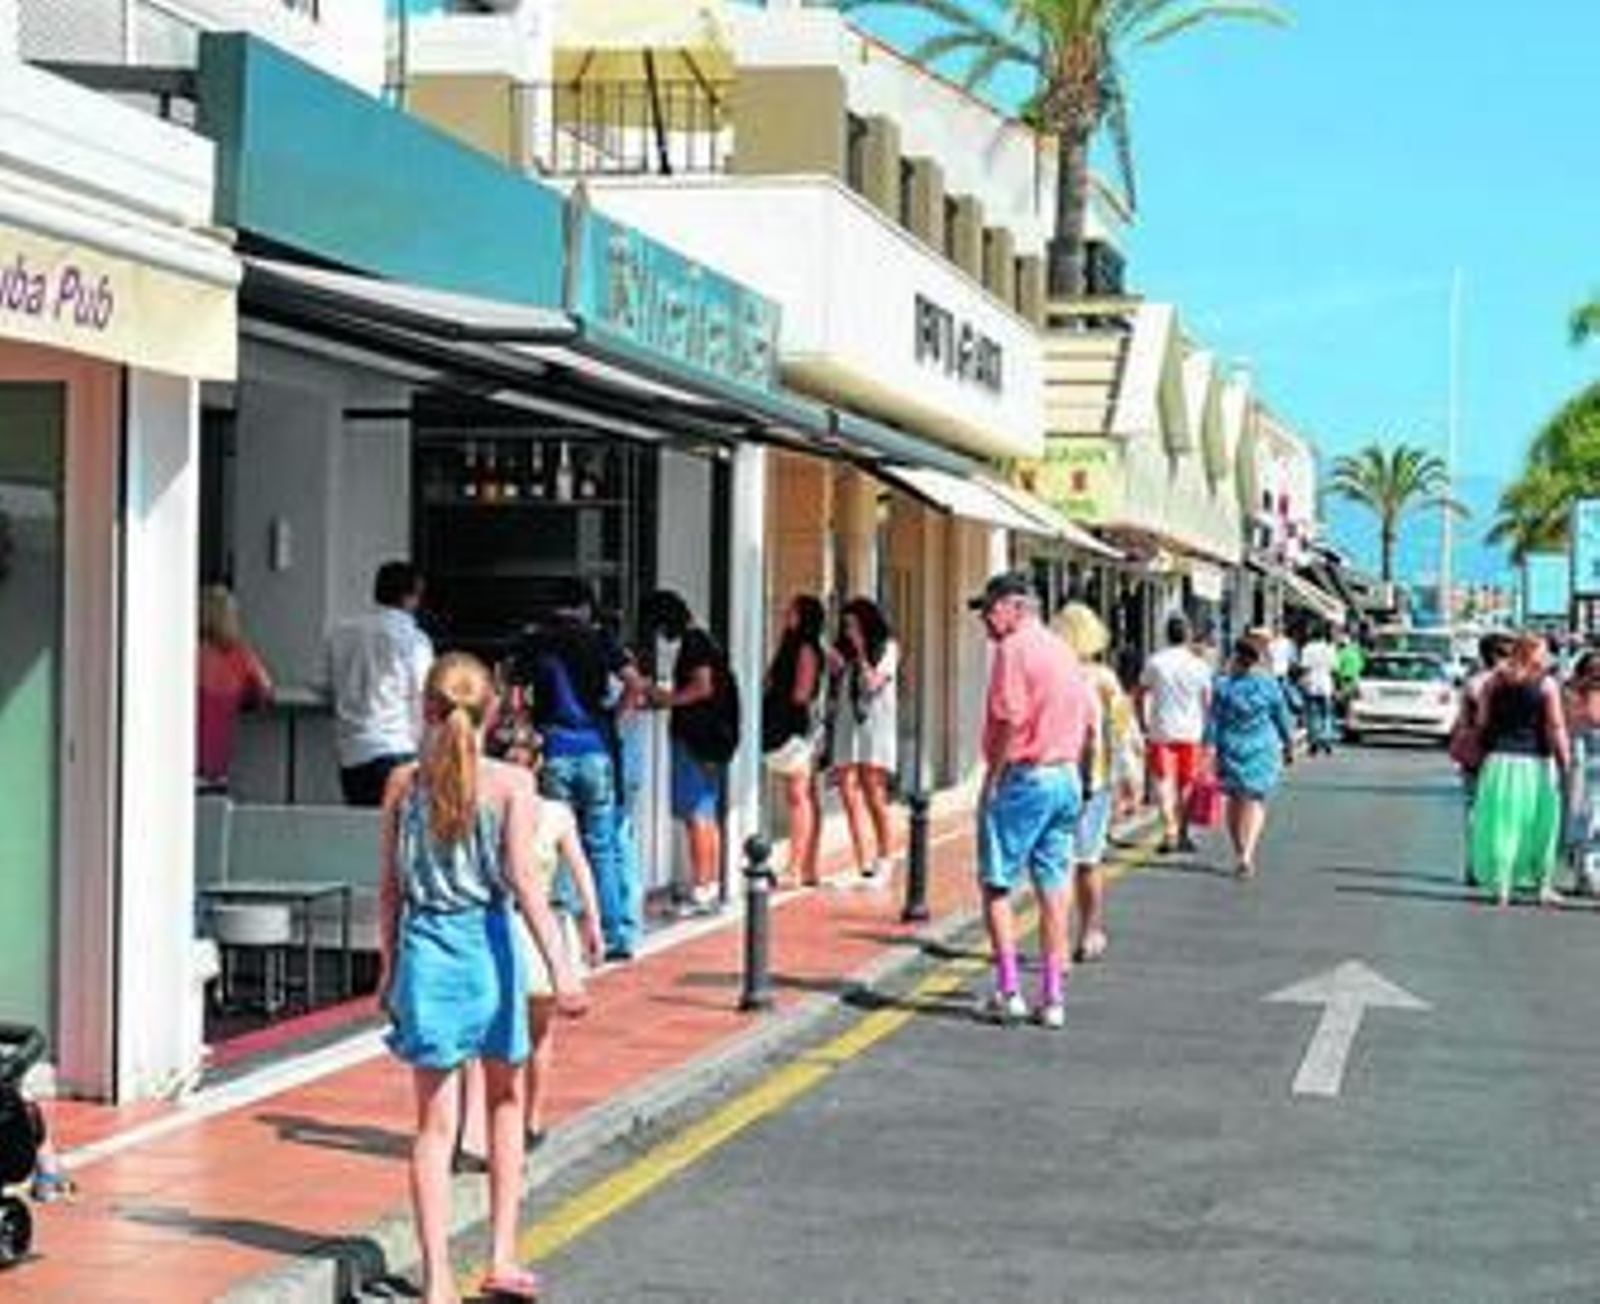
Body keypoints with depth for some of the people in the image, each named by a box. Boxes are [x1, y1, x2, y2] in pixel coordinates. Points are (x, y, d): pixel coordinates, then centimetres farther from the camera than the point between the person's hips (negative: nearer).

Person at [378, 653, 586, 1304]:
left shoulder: (404, 782, 2)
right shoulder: (511, 784, -6)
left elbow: (391, 886, 5)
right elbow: (522, 881, -14)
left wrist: (390, 967, 15)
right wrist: (559, 965, -14)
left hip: (424, 946, 1)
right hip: (487, 945, -1)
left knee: (435, 1121, 5)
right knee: (505, 1099, 19)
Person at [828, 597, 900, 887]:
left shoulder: (887, 648, 2)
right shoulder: (845, 652, 15)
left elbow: (873, 683, -9)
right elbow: (836, 691, 16)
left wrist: (861, 653, -7)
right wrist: (833, 670, -1)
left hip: (876, 728, -4)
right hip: (846, 728, 4)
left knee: (874, 798, -5)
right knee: (849, 795, -5)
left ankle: (884, 862, 8)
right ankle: (864, 865, -4)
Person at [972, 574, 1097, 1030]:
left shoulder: (1014, 650, -11)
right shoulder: (1063, 651, 14)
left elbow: (1009, 721, -19)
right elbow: (1091, 724, 15)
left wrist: (991, 781, -13)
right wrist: (1071, 771, 19)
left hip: (1023, 777, -8)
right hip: (1065, 780, 8)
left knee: (997, 885, 2)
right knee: (1053, 889, 9)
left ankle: (1008, 991, -3)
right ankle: (1053, 997, 11)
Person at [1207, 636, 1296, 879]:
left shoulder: (1224, 686, -5)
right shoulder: (1270, 686, -6)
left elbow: (1213, 723, -5)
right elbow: (1283, 721, 3)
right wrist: (1289, 747, 17)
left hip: (1231, 750, 1)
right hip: (1262, 751, -1)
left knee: (1235, 802, 15)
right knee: (1255, 803, 2)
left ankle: (1241, 855, 23)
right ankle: (1247, 856, -15)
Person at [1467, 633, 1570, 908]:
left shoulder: (1492, 682, 5)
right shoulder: (1546, 685, -4)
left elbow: (1482, 724, 4)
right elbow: (1556, 728, -7)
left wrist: (1480, 753, 11)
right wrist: (1565, 761, -4)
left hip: (1499, 759, 3)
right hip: (1536, 761, -3)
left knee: (1501, 823, 5)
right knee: (1541, 824, 9)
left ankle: (1501, 886, 5)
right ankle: (1543, 886, 14)